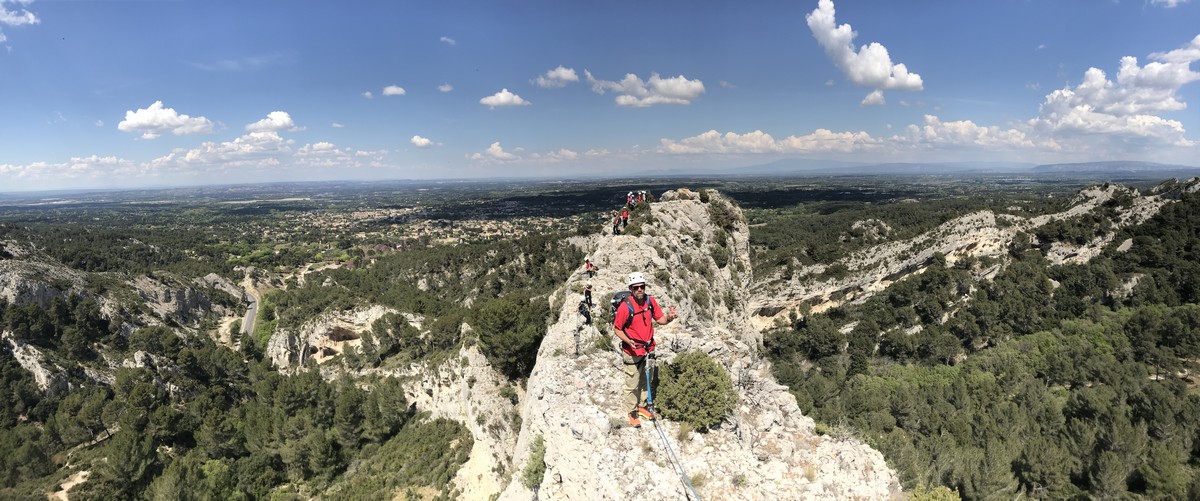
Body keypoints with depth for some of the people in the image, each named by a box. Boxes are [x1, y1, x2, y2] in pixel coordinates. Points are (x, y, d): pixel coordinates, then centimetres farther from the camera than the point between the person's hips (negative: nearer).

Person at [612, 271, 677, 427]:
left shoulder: (650, 301, -9)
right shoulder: (625, 307, -24)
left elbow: (660, 319, 1)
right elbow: (616, 329, -14)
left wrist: (669, 317, -22)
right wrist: (627, 340, -31)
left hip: (647, 349, 6)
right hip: (632, 351, -5)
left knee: (643, 380, 23)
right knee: (632, 384, 6)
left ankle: (642, 406, 42)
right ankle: (633, 412, 26)